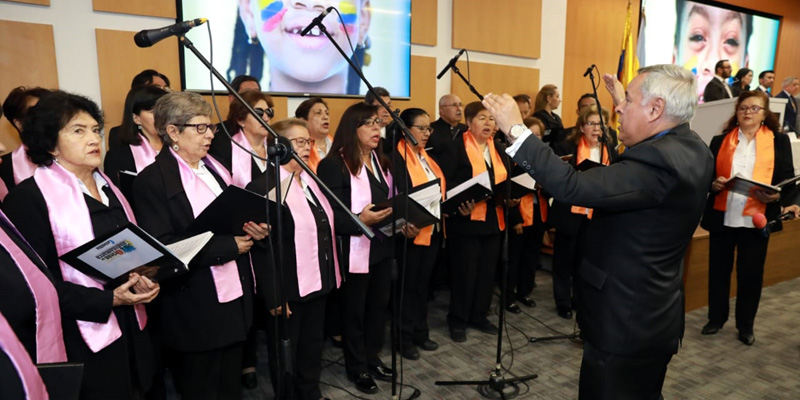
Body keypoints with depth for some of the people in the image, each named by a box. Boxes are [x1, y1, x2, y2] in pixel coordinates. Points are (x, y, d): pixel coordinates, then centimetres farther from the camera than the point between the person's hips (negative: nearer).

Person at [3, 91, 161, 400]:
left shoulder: (106, 185, 10)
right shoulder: (29, 197, -12)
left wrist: (144, 278, -5)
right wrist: (107, 299, -21)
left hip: (129, 328, 7)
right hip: (82, 341, -6)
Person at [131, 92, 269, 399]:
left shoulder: (216, 168, 11)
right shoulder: (152, 179, -12)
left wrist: (252, 229, -6)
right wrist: (229, 245, -21)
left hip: (234, 298, 7)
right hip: (195, 310, -7)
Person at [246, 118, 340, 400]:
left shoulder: (311, 182, 12)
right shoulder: (262, 188, -15)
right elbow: (262, 248, -18)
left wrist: (330, 276, 14)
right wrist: (274, 296, -19)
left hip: (317, 283, 8)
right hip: (289, 289, -8)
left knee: (313, 348, 23)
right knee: (286, 354, 13)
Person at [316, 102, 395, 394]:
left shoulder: (381, 161, 12)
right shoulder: (335, 164, -13)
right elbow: (330, 214, -18)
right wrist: (360, 221, -31)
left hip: (383, 246, 7)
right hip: (355, 250, -7)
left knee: (379, 304, 17)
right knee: (354, 309, 9)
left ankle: (372, 357, 37)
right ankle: (357, 367, 29)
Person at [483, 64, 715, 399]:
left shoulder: (658, 160, -28)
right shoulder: (693, 149, 3)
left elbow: (574, 187, -36)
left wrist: (516, 130, -30)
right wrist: (624, 107, 29)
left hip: (624, 323, -10)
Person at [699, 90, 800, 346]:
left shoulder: (779, 141, 6)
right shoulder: (720, 141, 9)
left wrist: (777, 196, -18)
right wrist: (713, 184, -15)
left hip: (757, 218, -1)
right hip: (722, 217, 1)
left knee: (751, 273, 6)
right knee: (719, 270, 9)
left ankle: (746, 325, 22)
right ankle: (716, 318, 25)